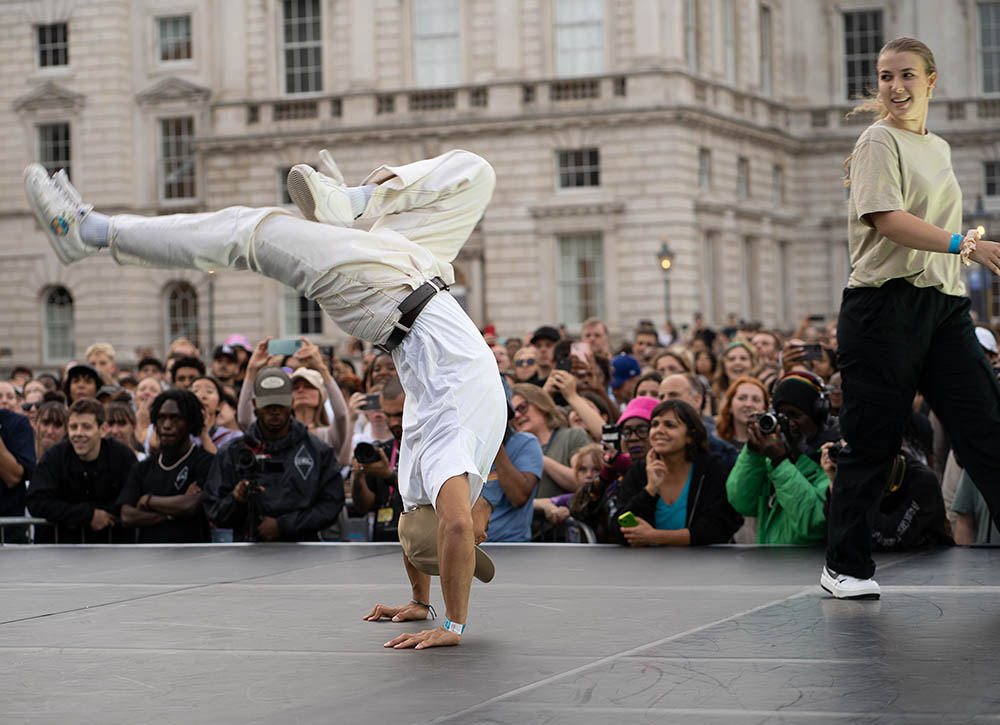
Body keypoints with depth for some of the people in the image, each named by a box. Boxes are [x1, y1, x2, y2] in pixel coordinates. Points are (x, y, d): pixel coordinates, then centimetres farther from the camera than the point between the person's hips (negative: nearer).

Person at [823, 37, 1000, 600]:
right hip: (887, 305, -7)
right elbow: (888, 220, -17)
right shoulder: (879, 142, -4)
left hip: (944, 305, 7)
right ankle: (846, 566, 10)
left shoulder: (939, 148, 20)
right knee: (873, 442, -2)